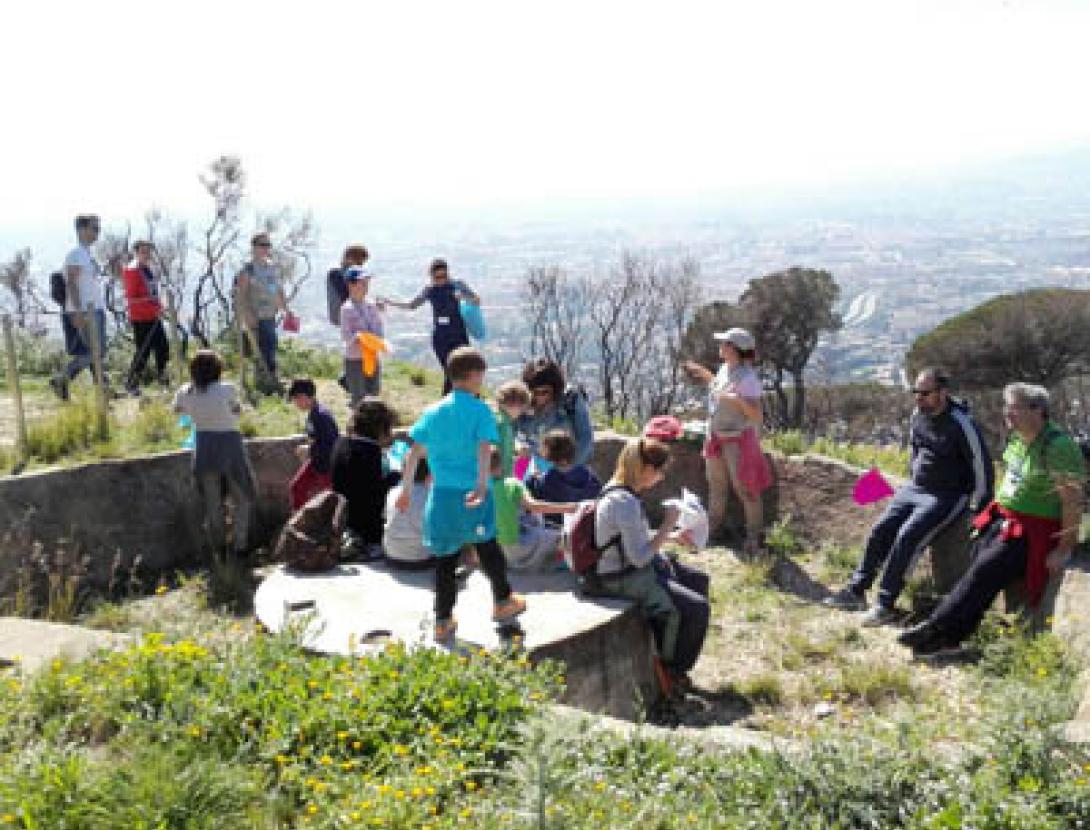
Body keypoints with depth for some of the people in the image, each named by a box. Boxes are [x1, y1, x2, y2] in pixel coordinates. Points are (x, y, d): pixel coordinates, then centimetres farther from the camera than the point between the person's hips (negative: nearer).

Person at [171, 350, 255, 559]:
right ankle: (239, 544, 11)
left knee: (212, 502, 16)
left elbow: (177, 410, 18)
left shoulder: (185, 393, -3)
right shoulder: (227, 389, -15)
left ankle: (218, 545, 24)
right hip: (230, 446, -3)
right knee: (242, 498, 14)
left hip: (203, 448, 3)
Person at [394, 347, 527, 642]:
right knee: (487, 547, 18)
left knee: (445, 557, 10)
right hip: (473, 494, -3)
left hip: (441, 493, 3)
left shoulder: (433, 412, 7)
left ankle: (443, 621, 14)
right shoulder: (480, 410, -6)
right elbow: (484, 449, -20)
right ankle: (503, 602, 34)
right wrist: (482, 485, -30)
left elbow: (413, 454, 7)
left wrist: (406, 489, 14)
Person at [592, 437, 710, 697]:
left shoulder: (619, 491, 4)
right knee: (698, 608, -13)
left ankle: (668, 656, 28)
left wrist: (674, 536, 11)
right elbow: (640, 556, -28)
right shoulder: (625, 503, -27)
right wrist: (667, 526, -19)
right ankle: (671, 669, 10)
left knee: (699, 581, 21)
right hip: (624, 581, -11)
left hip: (637, 569, 11)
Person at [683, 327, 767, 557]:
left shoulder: (748, 377, -23)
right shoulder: (725, 369, 2)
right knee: (716, 484, 20)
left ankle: (754, 535, 12)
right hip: (717, 437, 9)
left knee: (744, 488, -1)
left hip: (739, 439, -9)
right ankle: (714, 527, 36)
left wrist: (739, 400, -39)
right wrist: (703, 374, 19)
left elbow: (756, 414, -24)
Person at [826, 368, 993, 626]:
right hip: (915, 488, 8)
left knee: (908, 536, -23)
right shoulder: (918, 415, 3)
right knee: (880, 529, -4)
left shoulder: (960, 424, -19)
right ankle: (856, 590, 3)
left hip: (947, 496, -7)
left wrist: (979, 510, -10)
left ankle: (886, 604, -19)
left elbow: (982, 466, -14)